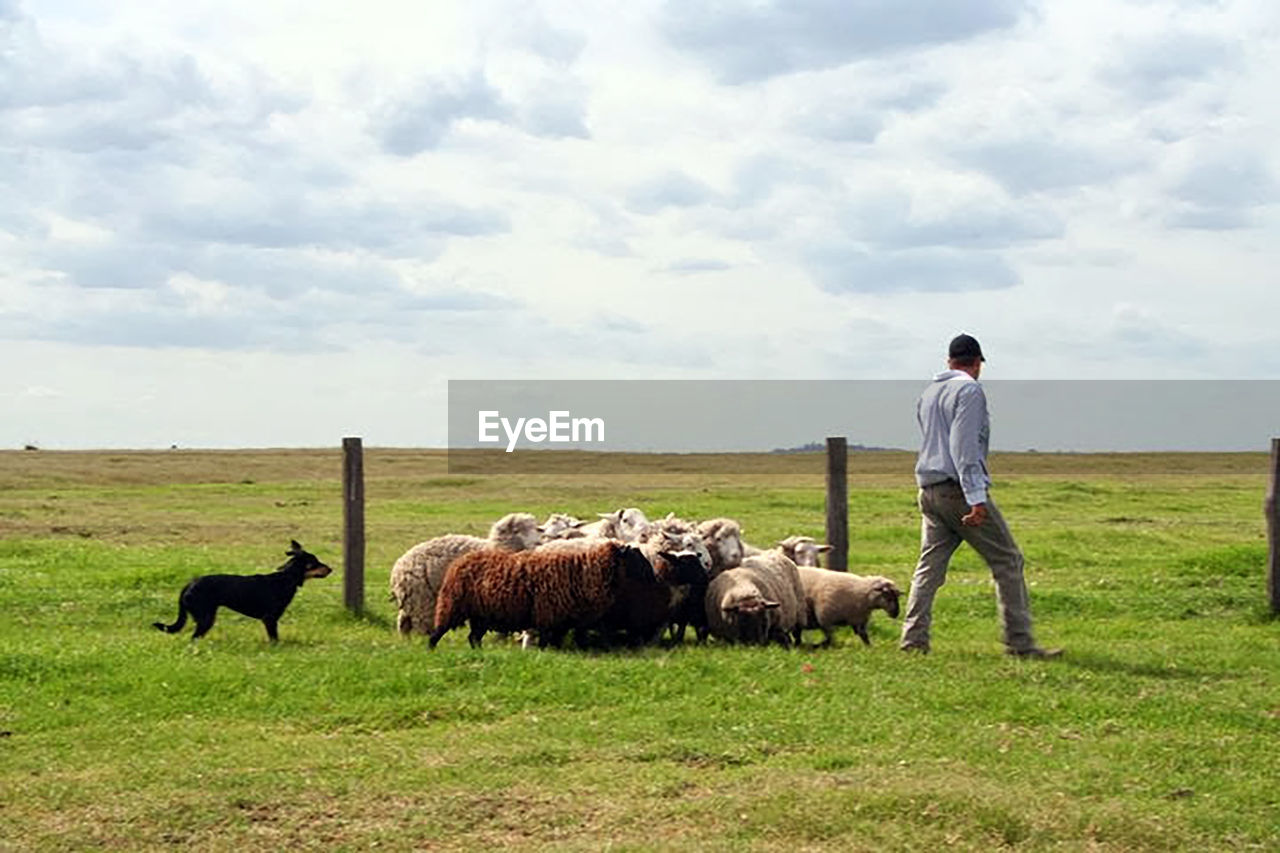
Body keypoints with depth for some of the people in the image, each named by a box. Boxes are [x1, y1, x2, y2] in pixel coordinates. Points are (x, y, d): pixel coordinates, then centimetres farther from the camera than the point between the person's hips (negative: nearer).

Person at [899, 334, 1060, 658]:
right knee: (1007, 561, -2)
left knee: (929, 566, 6)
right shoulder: (969, 390, -7)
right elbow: (964, 446, -16)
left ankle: (914, 639, -2)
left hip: (929, 491, 8)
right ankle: (1019, 641, -4)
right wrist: (975, 498, -20)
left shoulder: (928, 394, 18)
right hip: (958, 488, -8)